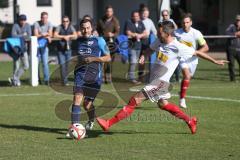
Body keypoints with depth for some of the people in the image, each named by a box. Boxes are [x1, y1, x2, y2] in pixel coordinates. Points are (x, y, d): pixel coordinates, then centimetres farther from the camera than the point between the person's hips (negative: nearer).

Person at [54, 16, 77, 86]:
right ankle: (65, 81, -10)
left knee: (67, 64, 8)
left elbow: (75, 35, -5)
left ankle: (65, 79, 22)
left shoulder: (71, 27, 4)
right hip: (61, 50, -3)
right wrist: (64, 37, -23)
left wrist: (69, 36, -19)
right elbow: (55, 35, -17)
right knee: (62, 65, -9)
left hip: (68, 49, 3)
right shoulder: (59, 27, -4)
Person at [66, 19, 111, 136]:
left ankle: (91, 121, 35)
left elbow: (108, 58, -3)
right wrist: (78, 63, 15)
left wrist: (93, 59, -13)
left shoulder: (99, 40, -1)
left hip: (94, 76, -3)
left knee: (87, 105, 1)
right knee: (77, 98, -20)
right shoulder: (79, 41, 13)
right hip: (80, 74, 3)